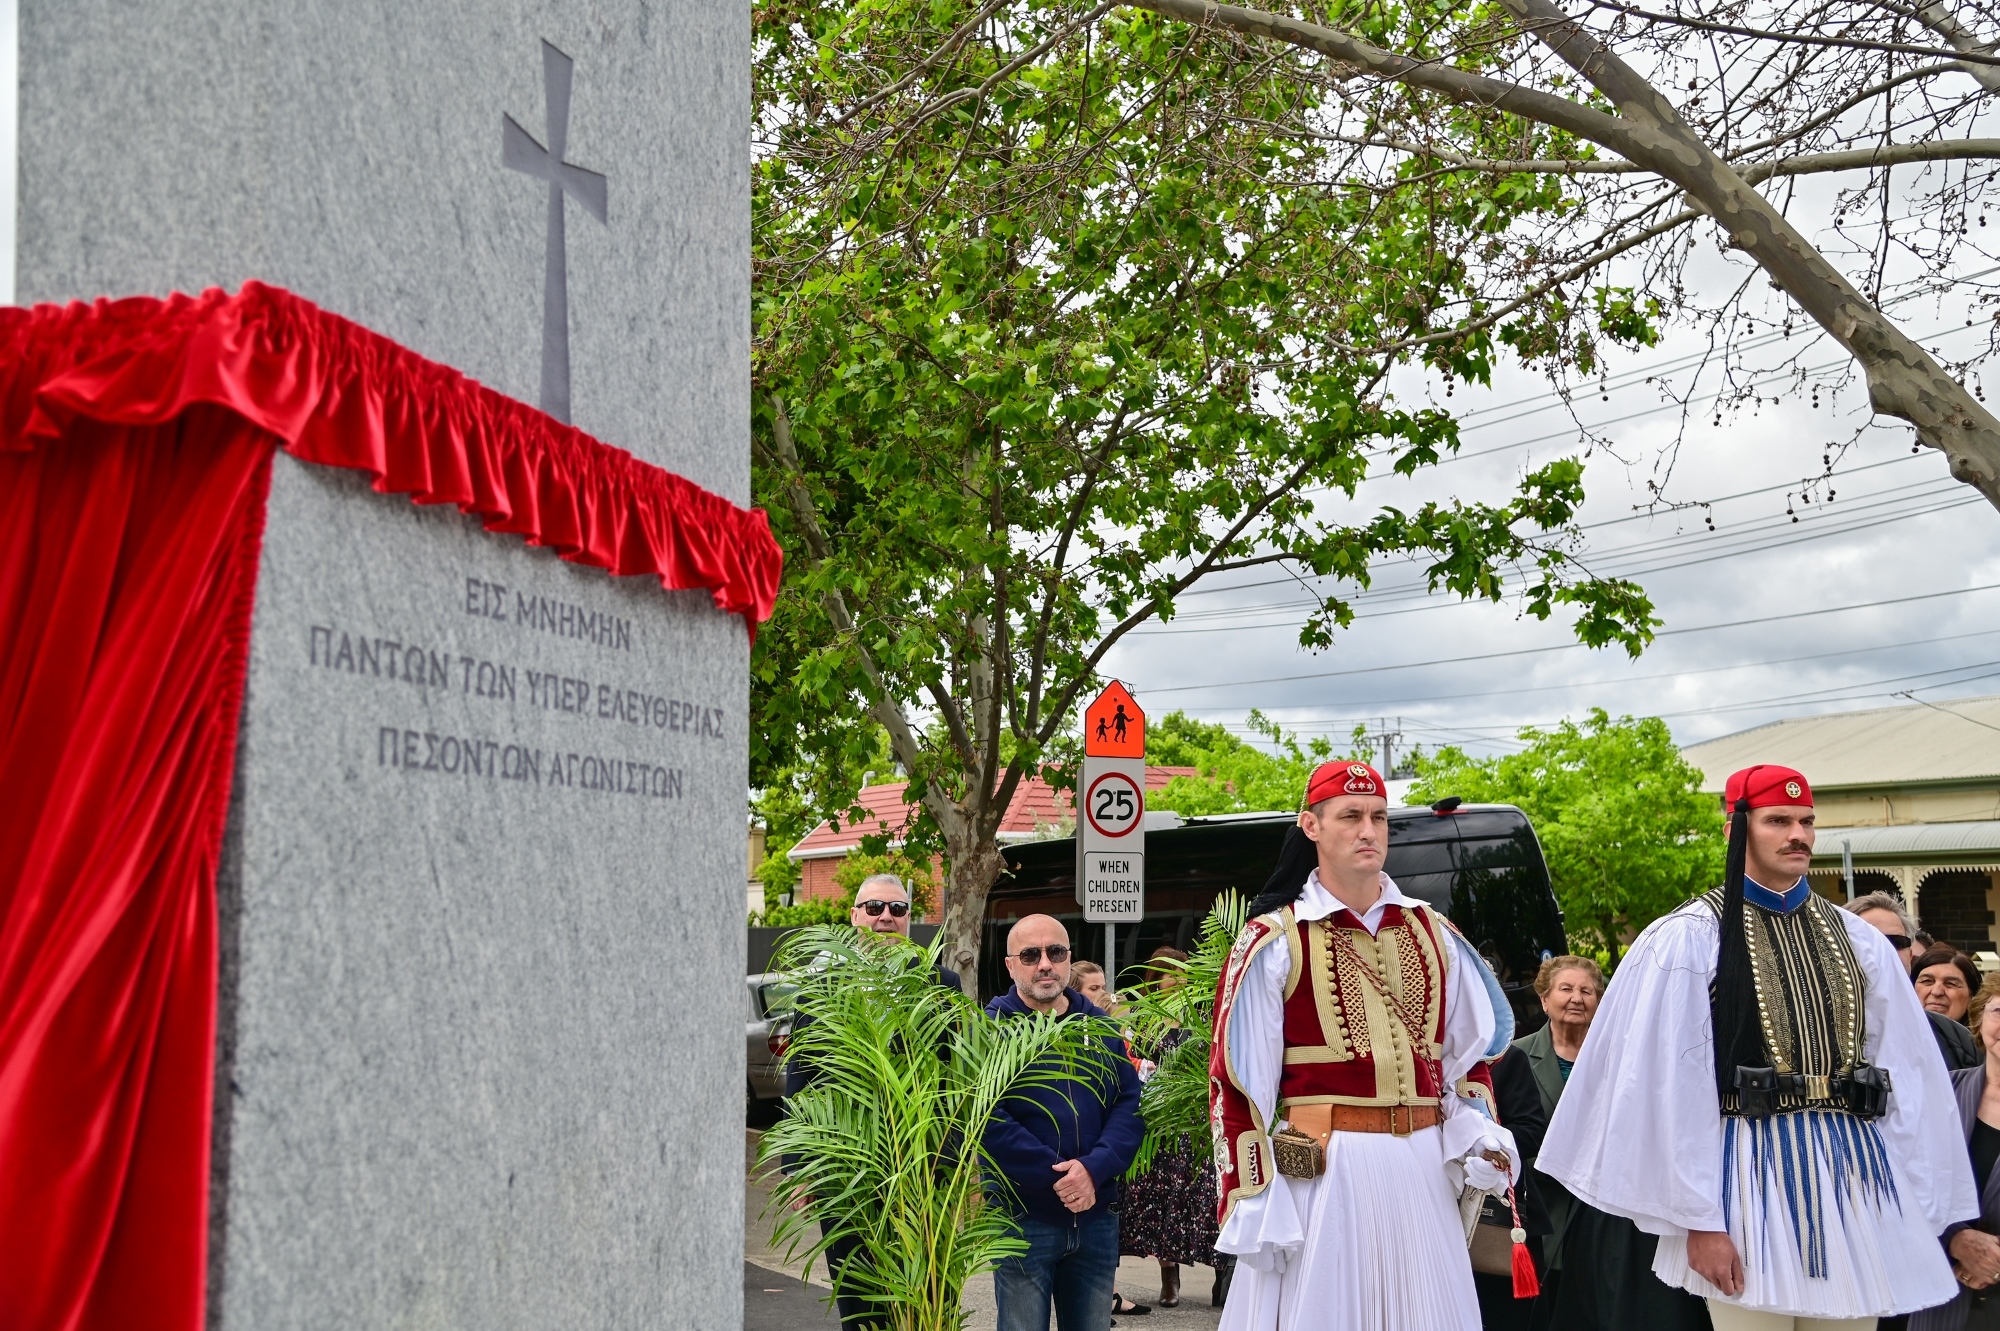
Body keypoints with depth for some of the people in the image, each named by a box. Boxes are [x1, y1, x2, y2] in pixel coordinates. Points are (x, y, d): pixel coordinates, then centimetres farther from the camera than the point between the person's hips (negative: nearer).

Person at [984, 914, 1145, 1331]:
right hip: (1021, 1217, -4)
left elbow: (1130, 1105, 1)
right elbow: (987, 1118, -16)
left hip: (1097, 1216, 4)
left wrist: (1093, 1169, -16)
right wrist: (1057, 1176, -19)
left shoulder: (1101, 1027, 9)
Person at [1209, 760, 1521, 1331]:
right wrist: (1254, 1206, -10)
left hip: (1423, 1171, 4)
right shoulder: (1274, 941, -3)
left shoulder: (1433, 934, 11)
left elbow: (1470, 1051, 17)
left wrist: (1478, 1138, 0)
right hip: (1319, 1173, -4)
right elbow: (1238, 1080, -6)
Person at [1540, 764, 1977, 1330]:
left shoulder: (1860, 942, 9)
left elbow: (1909, 1079, 9)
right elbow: (1671, 1085, -9)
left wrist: (1920, 1214, 5)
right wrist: (1698, 1219, -11)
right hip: (1749, 1183, -4)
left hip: (1852, 1179, 5)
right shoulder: (1687, 939, -6)